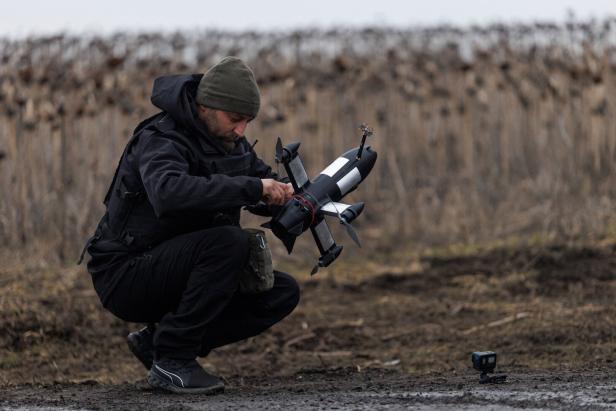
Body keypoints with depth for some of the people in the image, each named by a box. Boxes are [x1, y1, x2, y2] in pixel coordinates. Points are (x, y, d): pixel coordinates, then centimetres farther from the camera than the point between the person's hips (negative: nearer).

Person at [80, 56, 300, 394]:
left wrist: (292, 197, -5)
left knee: (282, 293, 0)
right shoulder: (161, 141, -21)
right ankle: (172, 357, -21)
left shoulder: (230, 143, 6)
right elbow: (169, 194, -43)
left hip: (179, 271, 9)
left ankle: (156, 340, 2)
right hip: (125, 275, -9)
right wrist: (253, 188, -41)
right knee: (229, 241, -30)